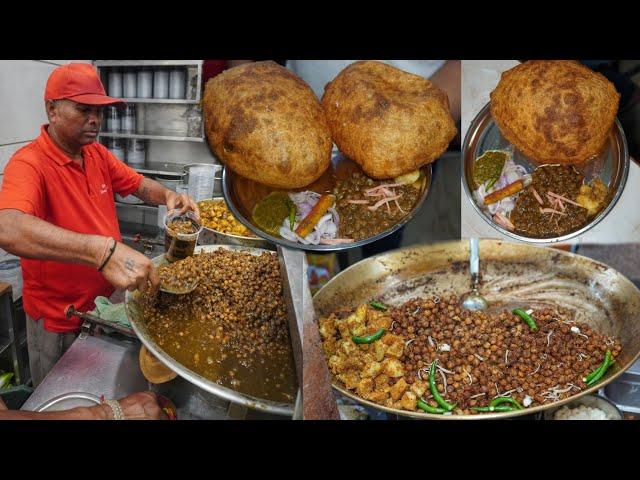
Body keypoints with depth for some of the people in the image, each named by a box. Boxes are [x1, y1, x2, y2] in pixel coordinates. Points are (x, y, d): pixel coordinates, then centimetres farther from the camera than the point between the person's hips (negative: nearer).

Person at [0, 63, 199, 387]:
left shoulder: (98, 154, -1)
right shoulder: (29, 164, -25)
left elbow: (140, 185, 11)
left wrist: (168, 196, -14)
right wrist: (104, 251, -56)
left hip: (107, 300, 6)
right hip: (59, 321, -6)